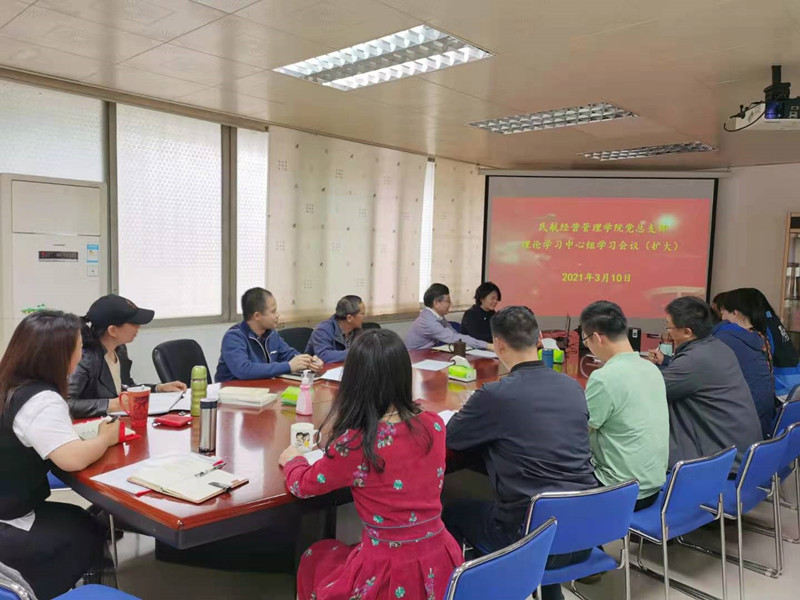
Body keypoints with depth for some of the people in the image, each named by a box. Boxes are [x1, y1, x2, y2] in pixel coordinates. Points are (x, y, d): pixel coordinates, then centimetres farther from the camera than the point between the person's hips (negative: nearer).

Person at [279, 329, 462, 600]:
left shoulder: (353, 444, -22)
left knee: (312, 559, 27)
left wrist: (292, 458, 20)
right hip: (441, 565, 5)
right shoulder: (433, 425, -7)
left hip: (391, 577, -5)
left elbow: (301, 485, -1)